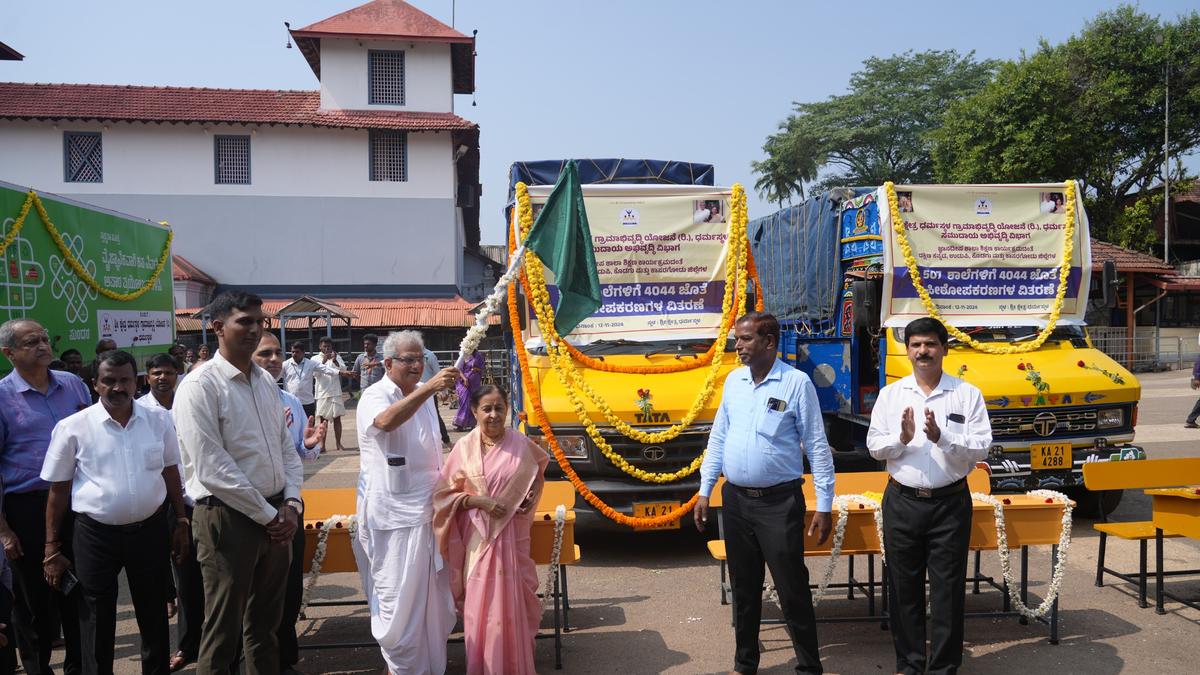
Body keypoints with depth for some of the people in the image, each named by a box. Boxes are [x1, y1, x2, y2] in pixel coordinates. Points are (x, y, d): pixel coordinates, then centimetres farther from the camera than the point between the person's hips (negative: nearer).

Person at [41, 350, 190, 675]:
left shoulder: (159, 420, 0)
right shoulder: (73, 427, -7)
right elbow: (58, 491, -1)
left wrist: (182, 523, 8)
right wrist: (52, 549, 0)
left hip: (150, 530, 2)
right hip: (95, 535, -2)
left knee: (154, 616, 17)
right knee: (96, 623, 11)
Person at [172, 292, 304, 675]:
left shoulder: (265, 382, 9)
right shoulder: (200, 386, -14)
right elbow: (212, 469, -19)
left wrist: (291, 504, -2)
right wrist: (268, 515, -14)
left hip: (276, 516, 7)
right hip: (228, 519, -7)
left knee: (265, 623, 19)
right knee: (223, 632, 6)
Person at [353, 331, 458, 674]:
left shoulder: (422, 393, 9)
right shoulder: (375, 396, -13)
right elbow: (386, 421, -38)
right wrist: (428, 388, -47)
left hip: (427, 506, 7)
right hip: (394, 513, -7)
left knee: (431, 592, 15)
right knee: (398, 594, -1)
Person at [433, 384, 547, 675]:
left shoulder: (521, 444, -3)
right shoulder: (464, 447, -6)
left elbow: (538, 472, 17)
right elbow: (445, 494, -1)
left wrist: (533, 494, -2)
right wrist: (479, 500, -15)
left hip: (511, 536, 1)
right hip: (477, 537, 0)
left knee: (512, 602, 6)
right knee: (480, 605, 5)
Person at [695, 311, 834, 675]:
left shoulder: (797, 382, -8)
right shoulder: (733, 380, 7)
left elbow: (817, 447, -7)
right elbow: (718, 438, 12)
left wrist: (824, 505, -9)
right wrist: (705, 490, 9)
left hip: (779, 502, -5)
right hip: (736, 500, 5)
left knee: (792, 589, 2)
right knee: (743, 588, 15)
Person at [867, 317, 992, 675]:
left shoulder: (967, 394, 0)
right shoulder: (890, 394, 5)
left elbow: (981, 447, -7)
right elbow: (874, 445, 2)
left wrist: (941, 436, -21)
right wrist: (902, 438, -17)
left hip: (950, 502, -2)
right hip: (902, 501, 2)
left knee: (948, 589, 5)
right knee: (904, 588, 10)